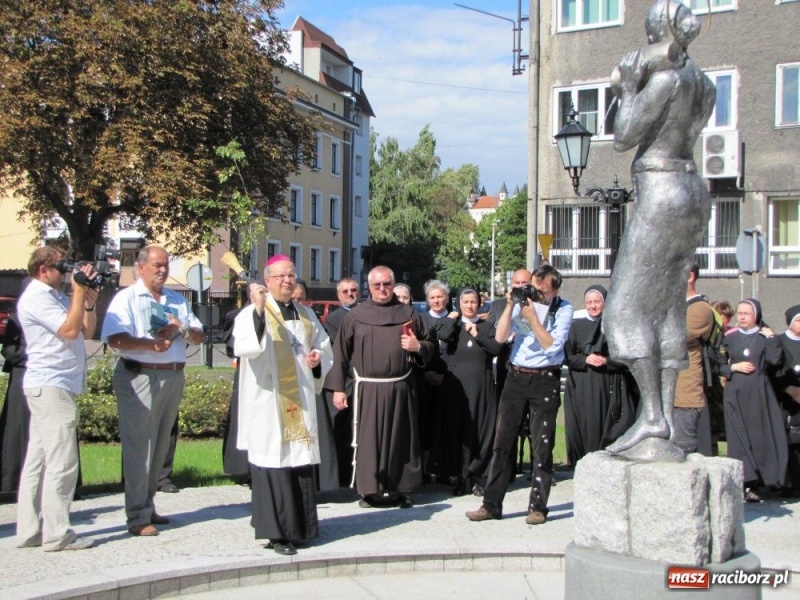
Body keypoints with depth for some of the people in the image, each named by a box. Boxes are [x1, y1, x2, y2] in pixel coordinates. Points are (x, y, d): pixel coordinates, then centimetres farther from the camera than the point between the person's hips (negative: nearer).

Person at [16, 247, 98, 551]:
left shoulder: (57, 297, 19)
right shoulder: (36, 297, -10)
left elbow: (87, 331, 17)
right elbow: (70, 330, -18)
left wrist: (89, 302, 4)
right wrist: (79, 291, -12)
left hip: (48, 388, 10)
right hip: (51, 386, -10)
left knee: (38, 461, 10)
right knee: (61, 463, -9)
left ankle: (30, 531, 14)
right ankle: (56, 534, -6)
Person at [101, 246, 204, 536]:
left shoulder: (178, 300, 17)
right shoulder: (126, 298, -2)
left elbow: (199, 336, 12)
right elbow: (115, 339, -16)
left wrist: (181, 329, -7)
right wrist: (152, 344, -21)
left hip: (173, 378, 6)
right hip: (140, 378, -6)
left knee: (160, 446, 13)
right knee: (139, 447, -5)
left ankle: (148, 506, 25)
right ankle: (138, 517, -1)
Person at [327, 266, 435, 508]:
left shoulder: (408, 313, 7)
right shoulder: (356, 315, 3)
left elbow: (430, 346, 13)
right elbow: (341, 351, 2)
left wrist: (418, 346, -10)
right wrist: (338, 388, -3)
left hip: (400, 388, 1)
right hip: (368, 389, -1)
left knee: (399, 440, 6)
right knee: (369, 440, 1)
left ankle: (399, 489, 16)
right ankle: (370, 489, 11)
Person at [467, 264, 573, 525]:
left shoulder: (563, 309, -4)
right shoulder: (523, 301, 3)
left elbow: (552, 345, -15)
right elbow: (500, 337, -4)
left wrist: (532, 317, -19)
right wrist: (509, 306, -13)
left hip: (545, 380, -3)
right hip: (516, 376, 3)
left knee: (542, 445, 2)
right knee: (502, 441, 4)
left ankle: (538, 506, 12)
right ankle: (491, 504, 9)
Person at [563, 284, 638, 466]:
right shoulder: (576, 326, 6)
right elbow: (567, 356, 2)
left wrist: (606, 361, -14)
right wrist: (585, 359, -14)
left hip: (607, 387, 0)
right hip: (581, 388, 0)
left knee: (605, 428, -2)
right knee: (584, 429, -2)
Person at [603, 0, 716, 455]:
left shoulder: (665, 77, -14)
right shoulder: (705, 84, 15)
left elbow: (623, 138, -11)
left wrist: (631, 85, -1)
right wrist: (632, 89, 25)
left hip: (661, 196, -9)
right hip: (693, 194, 9)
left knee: (626, 309, -7)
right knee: (669, 309, 7)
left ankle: (652, 419, -11)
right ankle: (666, 422, 7)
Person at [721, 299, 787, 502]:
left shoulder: (765, 337, 5)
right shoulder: (729, 338, 8)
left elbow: (776, 360, -10)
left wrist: (772, 338, -13)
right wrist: (734, 367, -9)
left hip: (759, 394, 0)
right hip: (735, 394, 1)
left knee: (760, 437, -3)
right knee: (739, 438, -4)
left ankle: (753, 485, 3)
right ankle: (744, 484, -3)